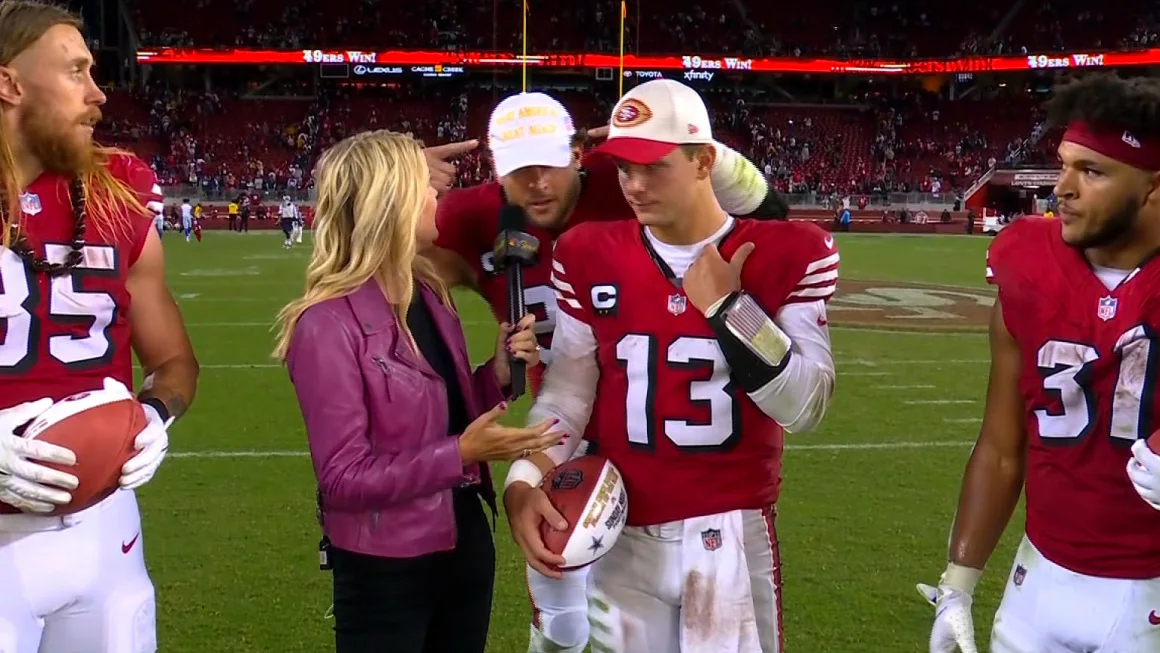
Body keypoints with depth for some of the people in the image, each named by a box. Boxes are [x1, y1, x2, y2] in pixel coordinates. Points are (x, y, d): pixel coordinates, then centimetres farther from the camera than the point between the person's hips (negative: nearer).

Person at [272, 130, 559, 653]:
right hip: (385, 571, -7)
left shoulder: (429, 295, 3)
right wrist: (462, 453, -25)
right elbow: (343, 477, -21)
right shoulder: (329, 325, -20)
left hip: (466, 545, 7)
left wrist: (498, 374, -5)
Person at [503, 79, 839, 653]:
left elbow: (804, 407, -9)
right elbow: (567, 390, 2)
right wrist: (524, 482, -13)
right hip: (622, 536, 2)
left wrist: (726, 307, -16)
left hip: (731, 535, -2)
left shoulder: (785, 256, -6)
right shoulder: (591, 257, 2)